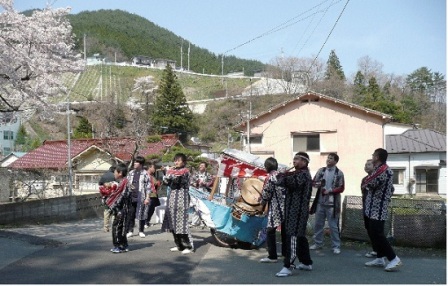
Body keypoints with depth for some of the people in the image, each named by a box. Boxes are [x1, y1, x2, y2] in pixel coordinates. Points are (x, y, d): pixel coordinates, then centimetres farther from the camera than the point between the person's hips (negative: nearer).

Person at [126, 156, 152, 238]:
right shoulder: (131, 173, 12)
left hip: (141, 197, -4)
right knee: (130, 214, 4)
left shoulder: (145, 174, -2)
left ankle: (141, 231, 13)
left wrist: (147, 198, -8)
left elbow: (148, 186, -3)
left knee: (141, 214, 3)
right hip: (131, 196, 4)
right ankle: (130, 231, 12)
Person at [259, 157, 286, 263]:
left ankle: (272, 256, -4)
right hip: (286, 207, 7)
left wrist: (262, 201, 10)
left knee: (270, 231, -2)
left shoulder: (269, 178, -12)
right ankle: (285, 252, 28)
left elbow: (265, 194, -9)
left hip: (275, 208, -7)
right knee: (284, 230, 17)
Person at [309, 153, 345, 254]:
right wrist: (316, 184, -13)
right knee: (318, 223, 11)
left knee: (333, 226, 0)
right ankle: (318, 243, 24)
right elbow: (313, 182, 9)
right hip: (320, 202, 4)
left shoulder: (339, 173, -4)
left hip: (332, 203, -4)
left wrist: (330, 190, -18)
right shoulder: (321, 170, 6)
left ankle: (336, 246, 9)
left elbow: (341, 188, -6)